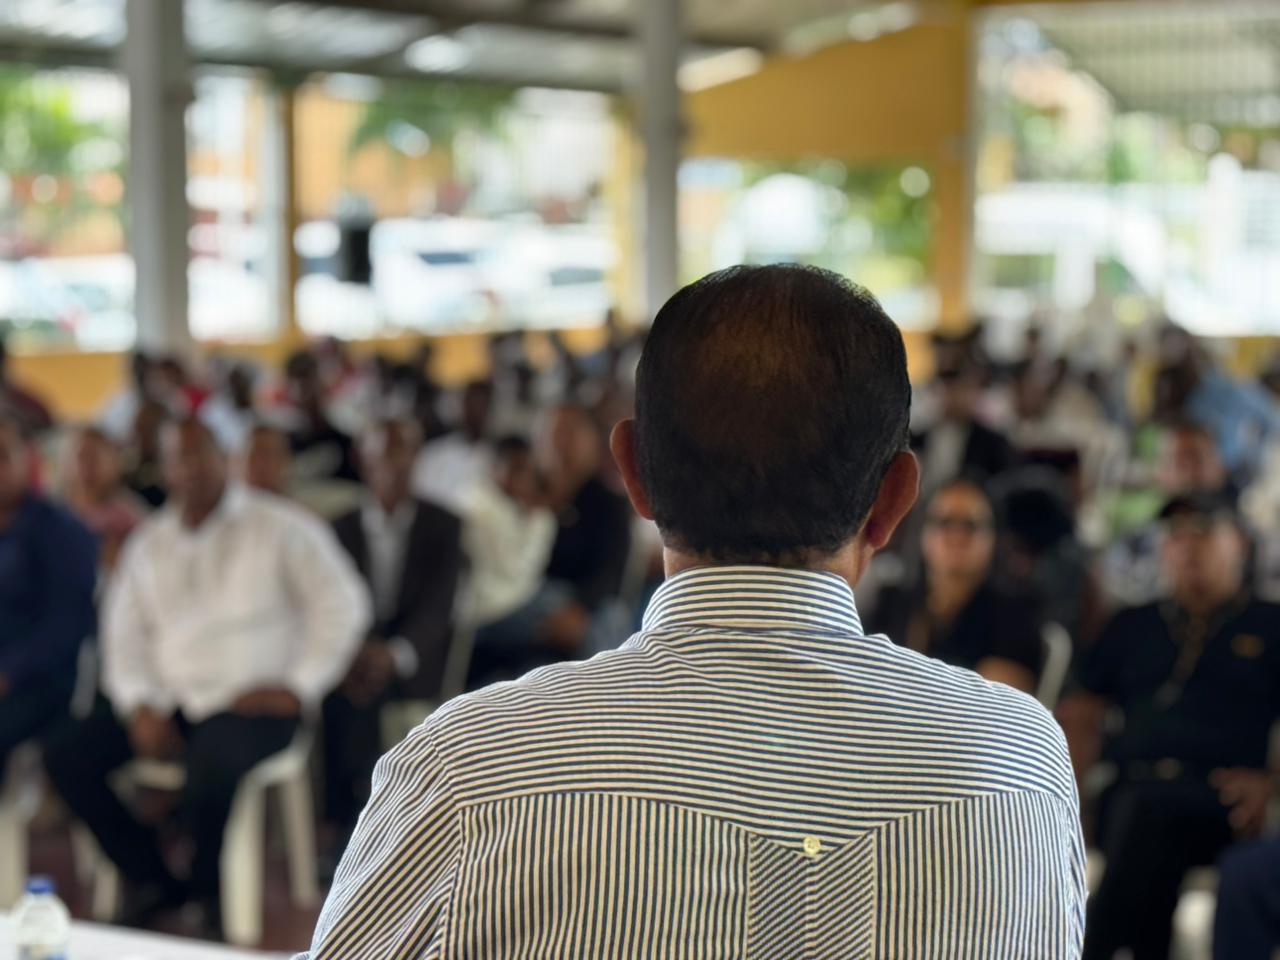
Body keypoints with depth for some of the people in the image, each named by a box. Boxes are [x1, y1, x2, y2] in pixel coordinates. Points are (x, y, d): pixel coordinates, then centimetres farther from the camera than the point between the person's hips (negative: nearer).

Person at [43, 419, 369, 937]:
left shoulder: (281, 526, -1)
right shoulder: (148, 541, 14)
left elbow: (343, 605, -4)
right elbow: (124, 632, 12)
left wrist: (298, 686, -10)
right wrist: (140, 707, -4)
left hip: (252, 700, -5)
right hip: (169, 700, 6)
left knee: (213, 767, -37)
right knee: (66, 753, -13)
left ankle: (211, 892, -8)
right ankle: (153, 879, 1)